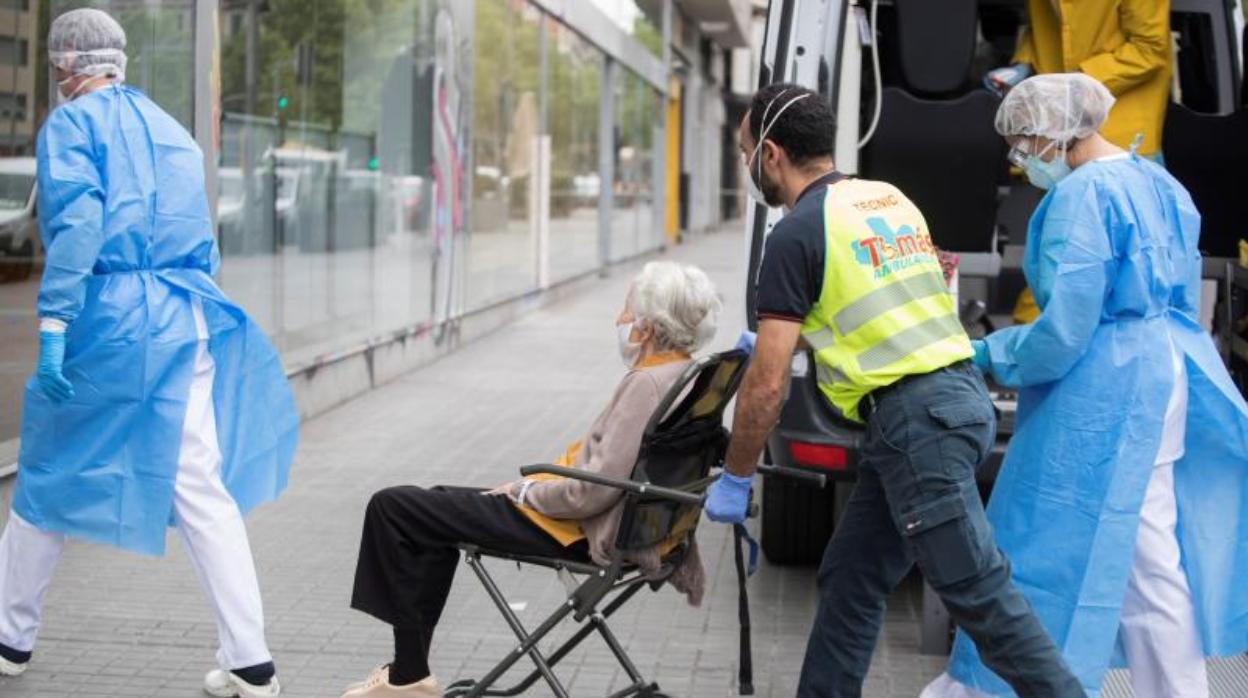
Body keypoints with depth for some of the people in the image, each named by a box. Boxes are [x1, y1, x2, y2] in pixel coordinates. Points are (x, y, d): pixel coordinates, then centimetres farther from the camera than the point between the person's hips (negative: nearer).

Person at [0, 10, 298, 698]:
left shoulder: (72, 122, -1)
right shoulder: (169, 128, 19)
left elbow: (76, 222, -16)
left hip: (106, 320, -5)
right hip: (184, 322, 5)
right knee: (200, 488, 3)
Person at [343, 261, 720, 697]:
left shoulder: (648, 383, -24)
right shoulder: (682, 375, 5)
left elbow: (593, 492, -27)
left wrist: (527, 491, -10)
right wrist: (531, 485, 9)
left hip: (581, 531, -11)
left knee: (392, 508, -5)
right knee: (436, 508, 27)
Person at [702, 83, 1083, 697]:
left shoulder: (797, 233, -9)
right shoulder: (888, 198, 16)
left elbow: (766, 386, -11)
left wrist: (734, 480, 1)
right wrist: (785, 337, 41)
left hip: (916, 416, -9)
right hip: (954, 393, 9)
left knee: (978, 593, -4)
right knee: (849, 578, 14)